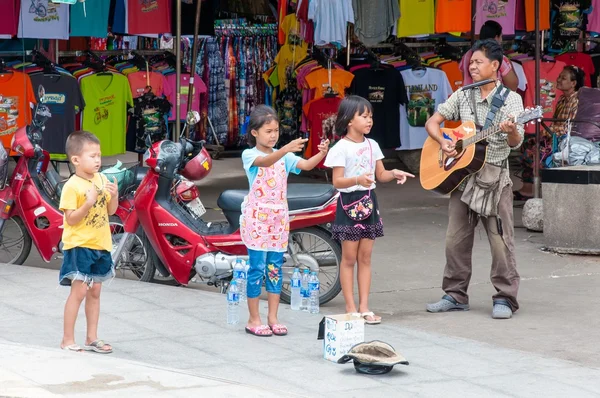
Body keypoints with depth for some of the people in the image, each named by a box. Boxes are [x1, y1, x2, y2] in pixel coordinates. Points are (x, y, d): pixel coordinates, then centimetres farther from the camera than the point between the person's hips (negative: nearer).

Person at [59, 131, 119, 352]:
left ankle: (92, 338, 21)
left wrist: (114, 195, -8)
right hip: (79, 245, -7)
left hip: (100, 245, 7)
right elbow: (70, 219, -17)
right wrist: (89, 202, -28)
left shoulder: (102, 180, 5)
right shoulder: (72, 186, -14)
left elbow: (110, 211, 11)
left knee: (95, 291, 12)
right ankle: (67, 340, -2)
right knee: (79, 291, -10)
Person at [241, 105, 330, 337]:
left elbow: (305, 165, -7)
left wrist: (321, 154, -27)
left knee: (275, 268, 7)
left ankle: (273, 318, 13)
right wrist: (287, 149, -45)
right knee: (257, 267, -3)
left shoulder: (283, 156, 10)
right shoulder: (249, 155, -5)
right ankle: (254, 320, 4)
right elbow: (265, 161, -28)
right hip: (256, 217, -5)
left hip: (279, 217, 5)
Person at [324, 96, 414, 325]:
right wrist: (357, 180, -31)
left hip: (369, 202, 6)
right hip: (349, 203, -6)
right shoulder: (341, 148, -10)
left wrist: (394, 174, -10)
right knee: (349, 257, -1)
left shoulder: (372, 145, 9)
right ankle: (350, 308, 3)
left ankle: (364, 306, 9)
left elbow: (380, 175, 11)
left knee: (365, 256, 7)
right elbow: (337, 181, -14)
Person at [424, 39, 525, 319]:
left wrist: (511, 131, -33)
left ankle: (505, 299, 0)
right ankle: (455, 295, 16)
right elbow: (432, 122, 11)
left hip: (495, 176, -4)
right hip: (462, 173, 5)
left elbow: (515, 143, -10)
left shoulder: (510, 99, -3)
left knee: (500, 240, -6)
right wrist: (443, 143, -8)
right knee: (455, 239, 6)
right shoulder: (463, 96, 9)